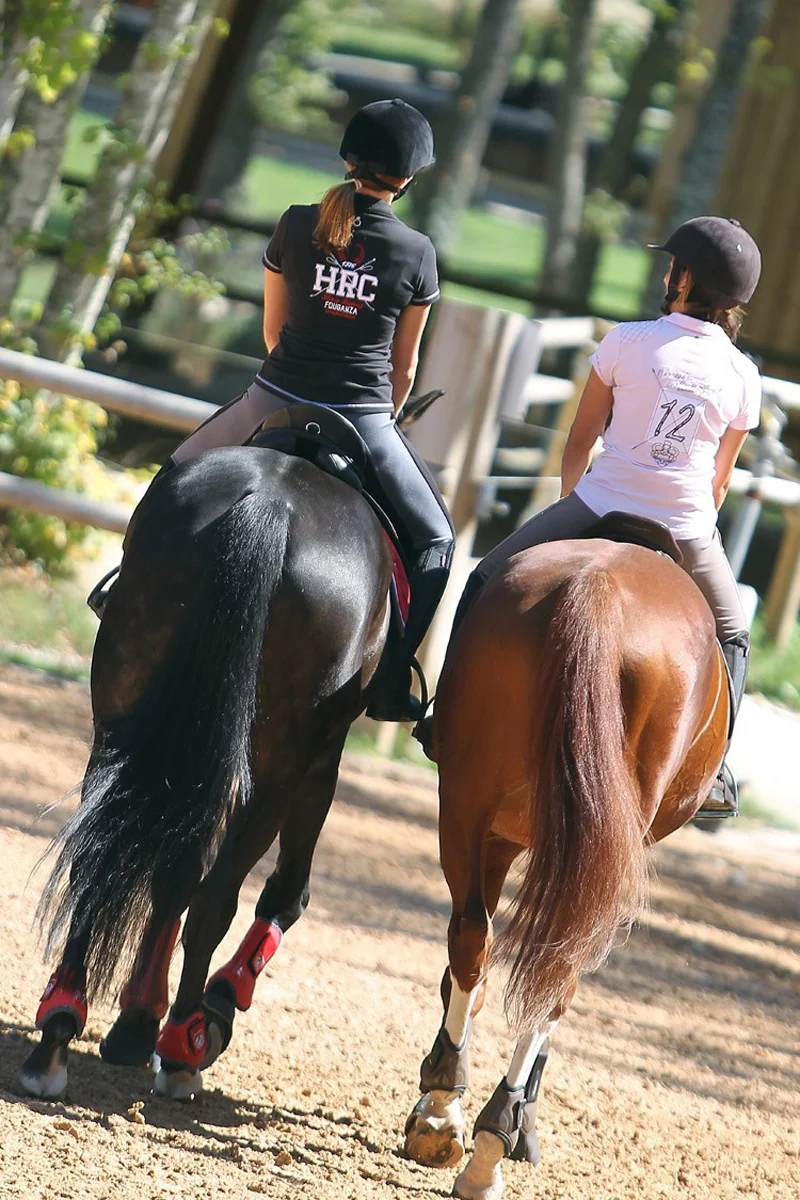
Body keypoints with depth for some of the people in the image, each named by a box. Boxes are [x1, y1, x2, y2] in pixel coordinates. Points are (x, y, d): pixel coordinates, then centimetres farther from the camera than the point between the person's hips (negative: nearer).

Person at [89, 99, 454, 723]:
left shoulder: (296, 226, -2)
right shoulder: (417, 254, -5)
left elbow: (274, 328, 10)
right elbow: (404, 364, 5)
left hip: (276, 401, 2)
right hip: (364, 418, -2)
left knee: (179, 476, 30)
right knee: (433, 538, 14)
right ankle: (390, 683, 6)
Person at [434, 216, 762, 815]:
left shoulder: (628, 340, -4)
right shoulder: (743, 375, 3)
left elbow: (578, 443, 6)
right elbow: (720, 480, 12)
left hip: (598, 509, -2)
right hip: (687, 533, 2)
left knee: (486, 583, 19)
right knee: (731, 637, 26)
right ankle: (712, 769, 14)